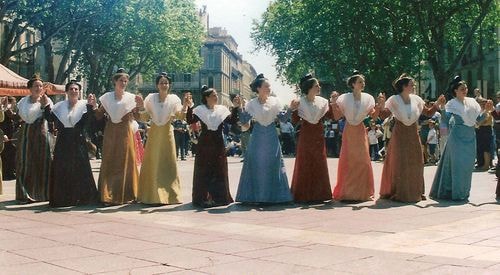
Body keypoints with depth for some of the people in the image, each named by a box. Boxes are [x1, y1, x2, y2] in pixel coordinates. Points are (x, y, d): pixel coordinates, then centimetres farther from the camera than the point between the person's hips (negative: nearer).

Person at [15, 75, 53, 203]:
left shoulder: (47, 100, 8)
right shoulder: (24, 101, 5)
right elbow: (27, 117, -9)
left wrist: (46, 105, -17)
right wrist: (41, 106, -12)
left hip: (42, 133, 1)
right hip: (28, 133, -1)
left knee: (44, 163, 1)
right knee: (27, 163, -3)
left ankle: (43, 192, 11)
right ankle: (26, 194, 2)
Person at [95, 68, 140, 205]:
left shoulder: (131, 97, 1)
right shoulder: (107, 97, 5)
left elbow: (138, 118, -3)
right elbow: (98, 116, 6)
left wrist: (139, 106, -18)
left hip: (125, 133, -1)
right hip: (110, 133, 1)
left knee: (126, 162, 2)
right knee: (109, 163, 1)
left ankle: (126, 195, 11)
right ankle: (108, 195, 5)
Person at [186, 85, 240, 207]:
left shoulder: (222, 109, 8)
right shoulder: (200, 110, 0)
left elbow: (233, 121, -3)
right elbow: (190, 120, -12)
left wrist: (235, 107, -13)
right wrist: (189, 107, -24)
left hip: (218, 145, 3)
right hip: (204, 145, -2)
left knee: (219, 171, 5)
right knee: (203, 171, 0)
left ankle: (219, 197, 14)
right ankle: (204, 197, 6)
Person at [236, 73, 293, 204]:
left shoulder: (274, 101, 1)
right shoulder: (251, 104, -2)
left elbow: (283, 118, 1)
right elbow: (244, 121, -4)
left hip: (272, 138, 1)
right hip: (257, 138, -1)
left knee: (272, 166, 4)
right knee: (256, 166, 1)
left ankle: (273, 195, 13)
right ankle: (256, 196, 10)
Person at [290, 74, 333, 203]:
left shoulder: (323, 102, 4)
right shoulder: (300, 103, -7)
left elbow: (330, 116, -2)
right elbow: (294, 121, -9)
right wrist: (294, 109, -23)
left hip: (319, 137, 4)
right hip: (305, 137, -4)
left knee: (319, 165, 7)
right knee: (304, 165, -1)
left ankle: (319, 193, 16)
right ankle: (304, 195, 5)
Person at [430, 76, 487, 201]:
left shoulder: (472, 102, 9)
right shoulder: (452, 104, -5)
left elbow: (479, 118, 10)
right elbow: (446, 120, -15)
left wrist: (487, 110, -3)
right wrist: (442, 108, -27)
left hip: (470, 136, 5)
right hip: (457, 136, -5)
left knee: (468, 165, 9)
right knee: (457, 164, -4)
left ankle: (464, 192, 21)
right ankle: (455, 193, 2)